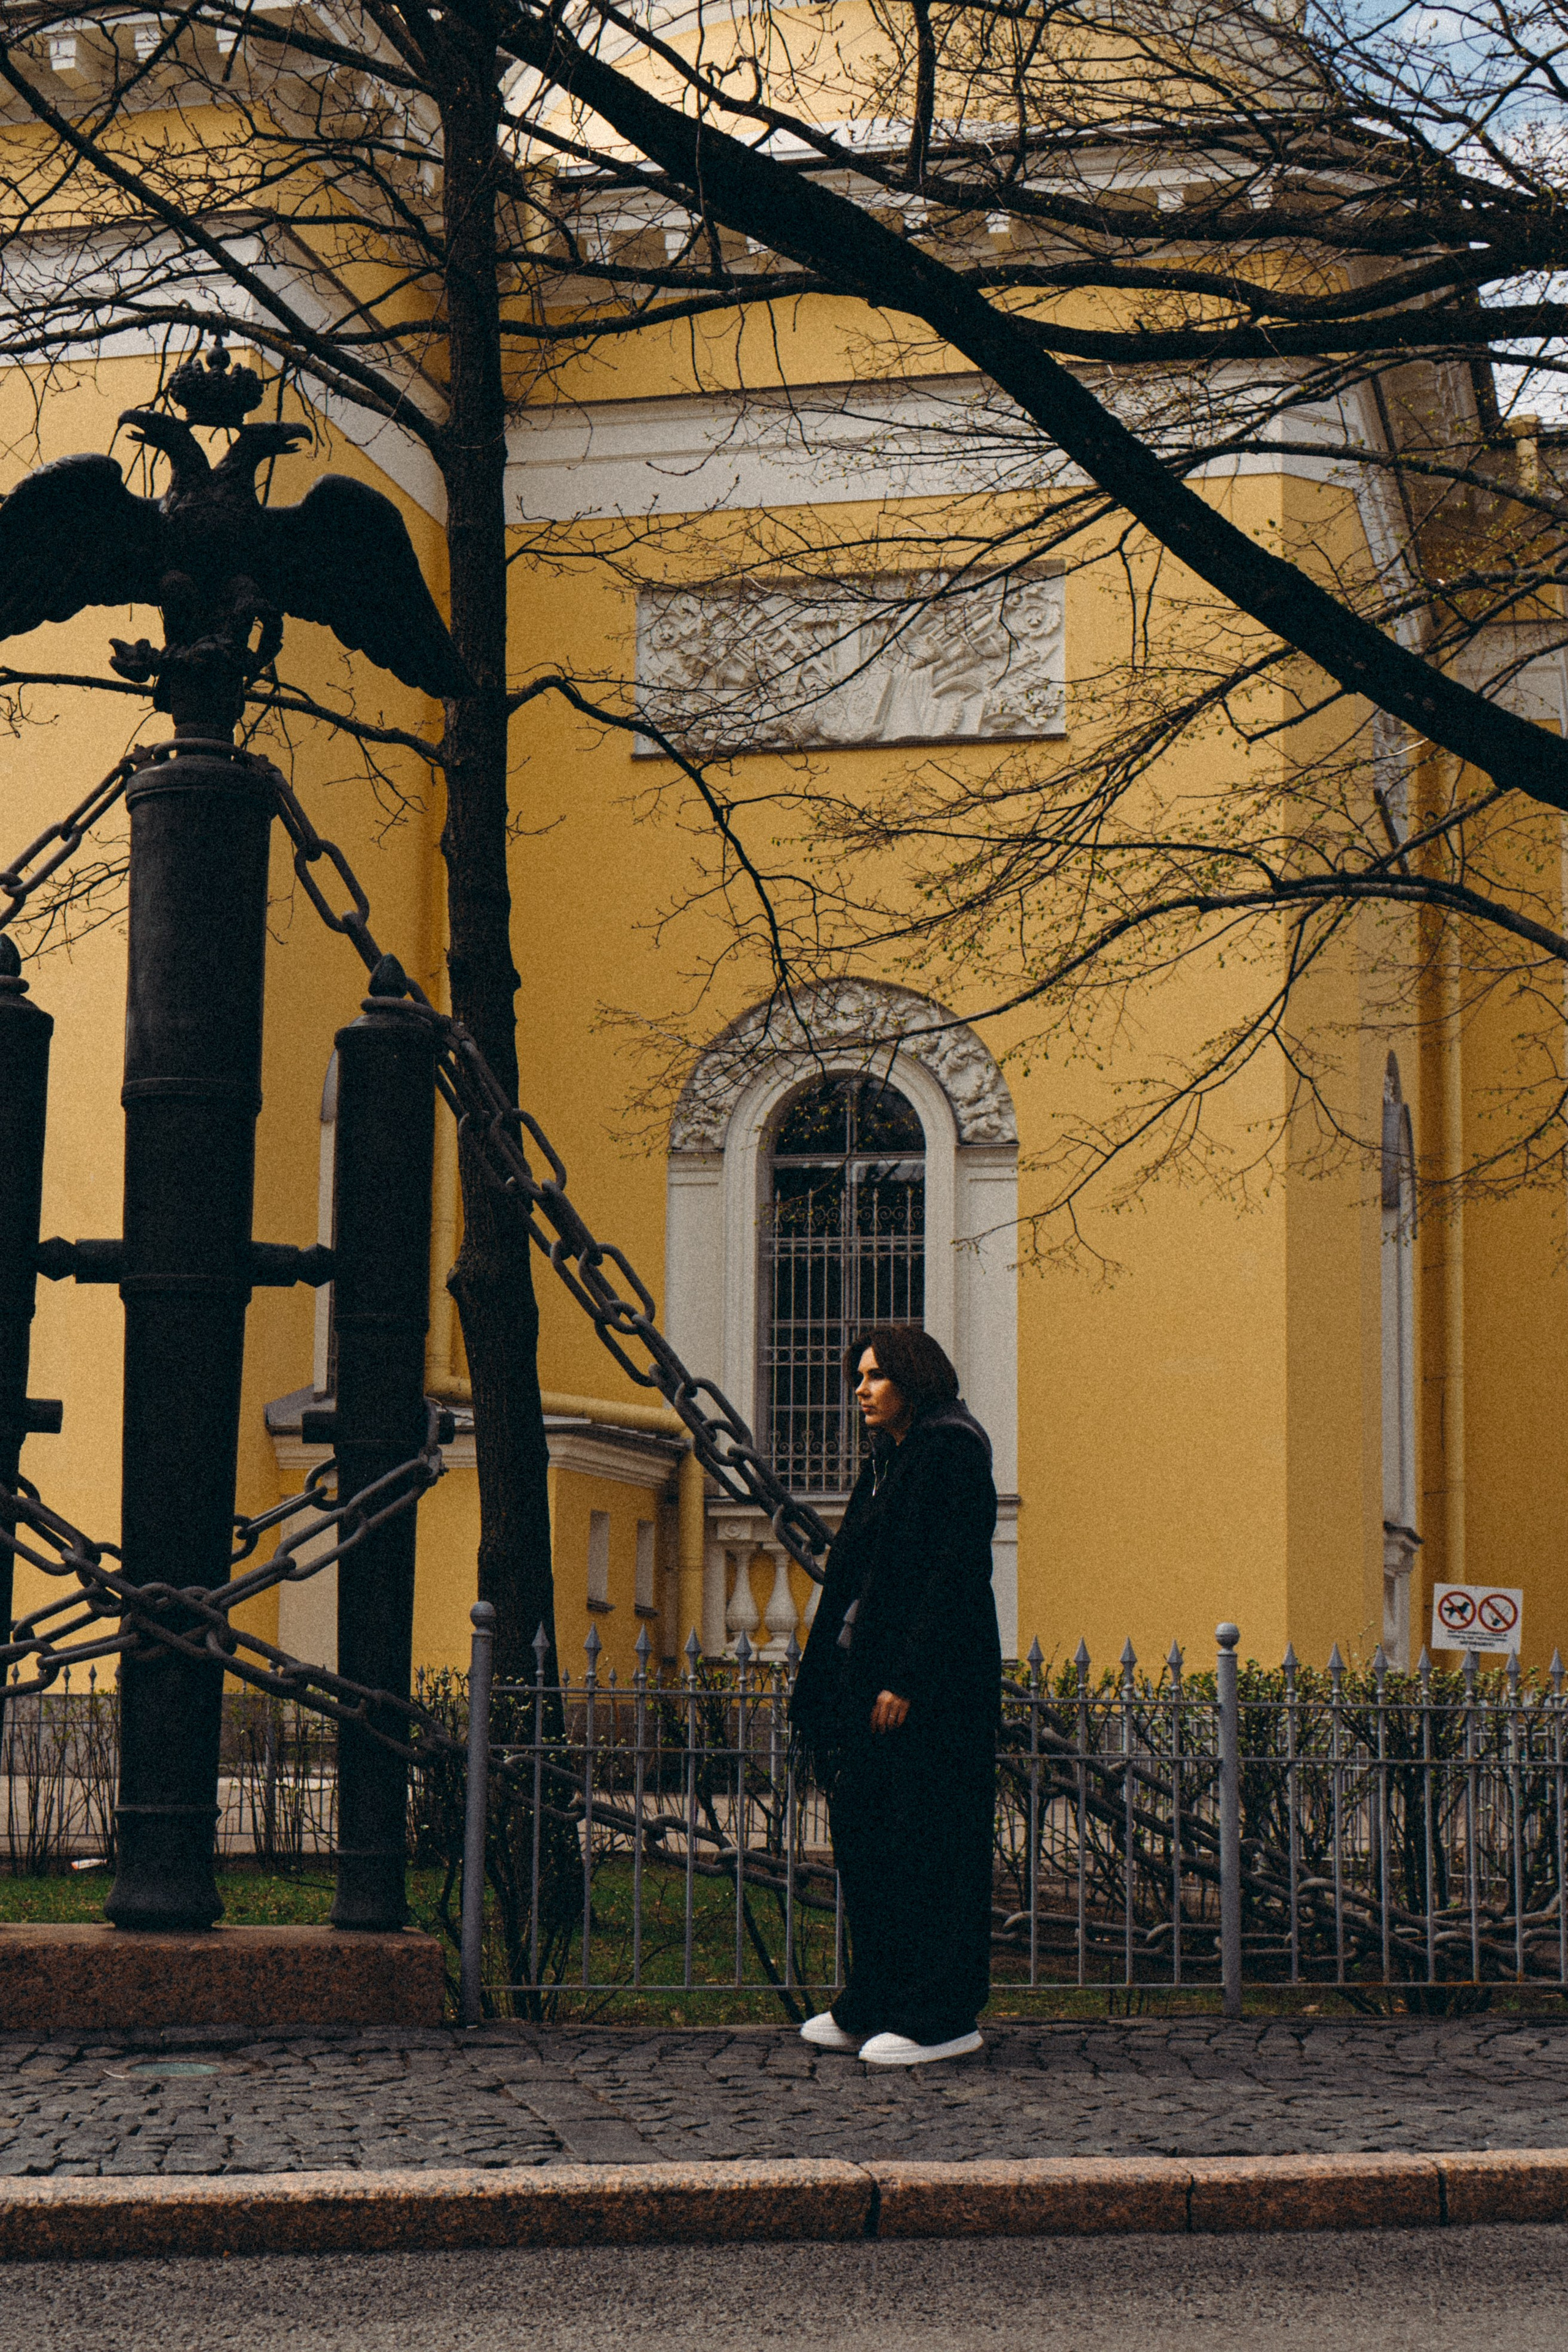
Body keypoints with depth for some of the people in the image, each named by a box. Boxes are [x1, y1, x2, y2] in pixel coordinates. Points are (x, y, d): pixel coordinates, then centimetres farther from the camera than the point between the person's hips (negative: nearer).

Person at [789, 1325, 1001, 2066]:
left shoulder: (951, 1456, -11)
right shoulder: (887, 1461, 17)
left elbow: (952, 1574, -17)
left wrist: (906, 1681, -21)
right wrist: (831, 1683, 15)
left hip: (930, 1682, -9)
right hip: (870, 1672, 9)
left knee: (921, 1838, -7)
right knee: (858, 1825, 9)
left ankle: (943, 2014, -2)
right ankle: (874, 2005, 16)